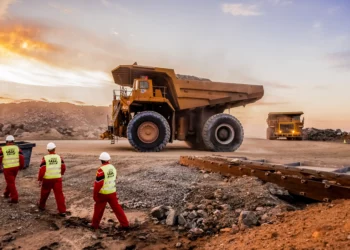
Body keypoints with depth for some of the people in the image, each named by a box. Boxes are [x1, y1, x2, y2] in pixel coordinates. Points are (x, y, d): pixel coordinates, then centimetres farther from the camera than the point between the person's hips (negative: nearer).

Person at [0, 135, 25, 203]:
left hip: (7, 168, -3)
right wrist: (21, 166, 10)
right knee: (11, 181, 24)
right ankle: (6, 194, 38)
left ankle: (14, 198, 0)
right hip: (16, 167, 3)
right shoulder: (17, 148, 2)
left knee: (11, 183, 2)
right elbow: (21, 157, -1)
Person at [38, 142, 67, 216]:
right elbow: (63, 167, 7)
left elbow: (42, 170, -11)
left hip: (47, 179, -1)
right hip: (57, 178, 1)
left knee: (44, 193, 21)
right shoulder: (59, 157, 0)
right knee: (59, 194, 0)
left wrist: (40, 179, -3)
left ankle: (41, 205, 42)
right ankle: (62, 211, -6)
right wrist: (61, 173, 27)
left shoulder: (45, 158, -8)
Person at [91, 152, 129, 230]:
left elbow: (98, 184, -16)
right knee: (117, 208, 10)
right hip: (112, 193, 5)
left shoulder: (101, 170, -19)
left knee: (98, 209, 14)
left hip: (103, 194, -5)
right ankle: (125, 224, 9)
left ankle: (95, 225, 28)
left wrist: (95, 194, -6)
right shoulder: (113, 168, 3)